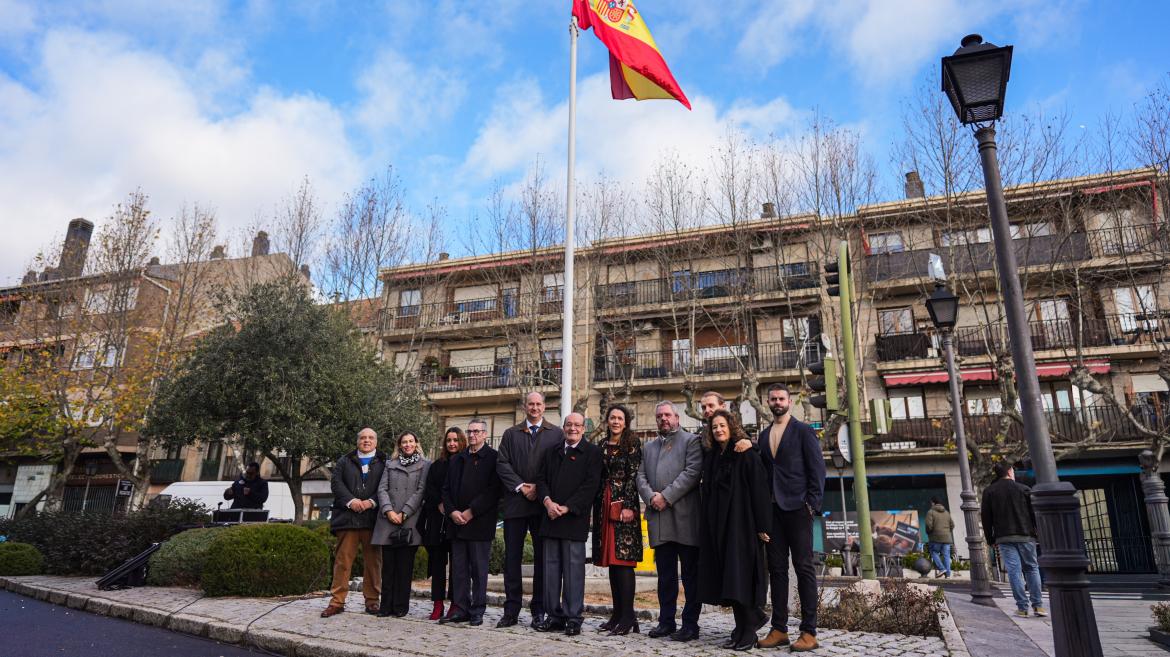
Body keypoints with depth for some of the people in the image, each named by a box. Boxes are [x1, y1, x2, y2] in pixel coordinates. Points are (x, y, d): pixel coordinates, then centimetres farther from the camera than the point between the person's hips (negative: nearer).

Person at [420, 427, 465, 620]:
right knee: (437, 561, 3)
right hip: (438, 519, 3)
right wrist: (440, 504, -8)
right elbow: (429, 489, 7)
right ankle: (438, 604, 7)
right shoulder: (437, 465, 15)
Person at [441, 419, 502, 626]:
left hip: (480, 522, -5)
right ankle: (460, 609, 17)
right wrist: (452, 512, -3)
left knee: (479, 569, 1)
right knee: (459, 569, 8)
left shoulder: (493, 458, -2)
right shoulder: (457, 459, 16)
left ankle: (477, 611, 10)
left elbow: (493, 491, -10)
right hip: (457, 523, 5)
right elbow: (446, 489, 14)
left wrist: (470, 512, -13)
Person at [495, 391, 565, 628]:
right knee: (512, 557, 3)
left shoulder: (556, 434, 6)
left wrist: (539, 487, -9)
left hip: (543, 503, -1)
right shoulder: (511, 434, 13)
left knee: (542, 557, 4)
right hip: (515, 502, 2)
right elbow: (502, 464, 4)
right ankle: (511, 611, 10)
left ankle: (539, 611, 12)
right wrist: (520, 486, -8)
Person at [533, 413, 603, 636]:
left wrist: (567, 508, -13)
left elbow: (591, 485, -8)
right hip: (550, 517, 5)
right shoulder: (551, 452, 18)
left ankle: (574, 618, 5)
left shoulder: (592, 452, 1)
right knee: (551, 568, 7)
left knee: (574, 569, -2)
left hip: (574, 519, -5)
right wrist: (547, 501, -7)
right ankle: (554, 616, 15)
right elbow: (541, 478, 11)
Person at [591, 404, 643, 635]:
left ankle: (627, 616, -3)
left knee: (624, 559, -7)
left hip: (624, 505, -6)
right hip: (604, 506, 6)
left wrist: (628, 506, -16)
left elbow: (633, 476, -9)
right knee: (611, 560, 8)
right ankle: (617, 614, 15)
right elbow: (599, 478, 15)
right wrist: (597, 508, 10)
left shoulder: (632, 443, -1)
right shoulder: (602, 446, 15)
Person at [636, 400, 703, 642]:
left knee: (691, 574, 2)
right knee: (665, 574, 12)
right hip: (659, 521, 5)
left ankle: (690, 624, 9)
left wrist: (666, 497, -14)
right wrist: (650, 496, -7)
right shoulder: (648, 447, 20)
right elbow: (641, 477, 13)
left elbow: (692, 473, -10)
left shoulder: (691, 441, 2)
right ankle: (666, 621, 20)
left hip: (684, 517, -5)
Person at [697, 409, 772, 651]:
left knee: (740, 574, -5)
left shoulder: (746, 454, -7)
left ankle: (748, 632, 6)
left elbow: (759, 490, -11)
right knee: (725, 575, 7)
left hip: (741, 524, -6)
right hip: (717, 525, 6)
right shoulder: (711, 457, 12)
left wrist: (762, 526, -15)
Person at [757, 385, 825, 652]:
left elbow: (817, 468, -4)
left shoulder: (803, 430, 1)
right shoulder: (764, 434, 16)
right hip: (772, 509, 5)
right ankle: (779, 629, 11)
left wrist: (812, 503, -12)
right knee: (777, 568, 6)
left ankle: (809, 632, 3)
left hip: (797, 507, -5)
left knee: (804, 567, -2)